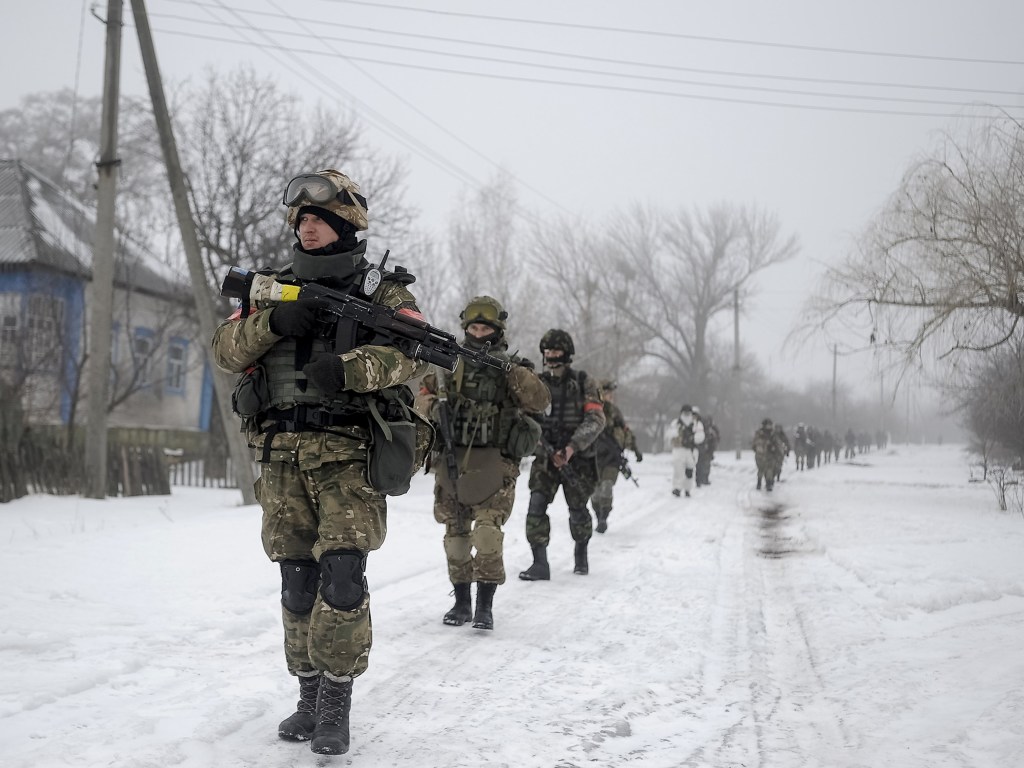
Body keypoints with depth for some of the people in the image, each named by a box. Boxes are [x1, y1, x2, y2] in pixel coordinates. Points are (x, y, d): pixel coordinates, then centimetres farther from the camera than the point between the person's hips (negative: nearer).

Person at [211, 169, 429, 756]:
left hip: (349, 453, -4)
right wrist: (272, 321, -11)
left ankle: (337, 702, 0)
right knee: (298, 581, 8)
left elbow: (415, 351, -11)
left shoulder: (382, 289, 5)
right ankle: (310, 693, 20)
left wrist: (349, 367, -27)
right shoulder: (276, 289, 18)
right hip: (282, 457, 4)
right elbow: (226, 349, 8)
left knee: (341, 576, -12)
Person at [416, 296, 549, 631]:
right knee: (456, 534, 9)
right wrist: (434, 406, -13)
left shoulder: (513, 370, 3)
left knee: (488, 532, -15)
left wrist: (510, 370, -24)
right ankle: (461, 602, 21)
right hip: (451, 462, 4)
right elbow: (423, 396, 11)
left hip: (493, 465, -3)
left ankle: (485, 606, -7)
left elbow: (540, 401, -12)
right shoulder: (450, 366, 13)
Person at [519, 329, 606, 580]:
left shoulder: (583, 382, -2)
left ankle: (581, 554, 35)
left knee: (578, 510, 9)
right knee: (536, 505, -15)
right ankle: (540, 564, -12)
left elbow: (595, 420, -11)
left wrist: (572, 447, -23)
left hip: (577, 458, -1)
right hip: (545, 457, 2)